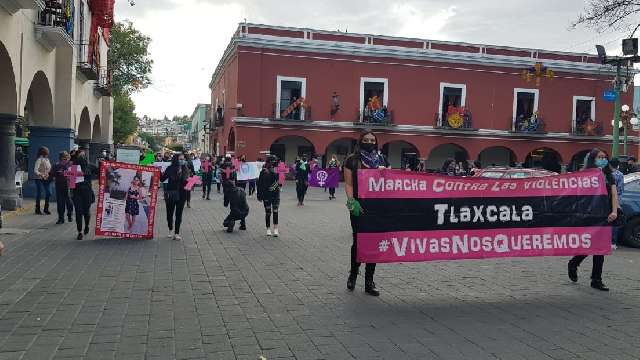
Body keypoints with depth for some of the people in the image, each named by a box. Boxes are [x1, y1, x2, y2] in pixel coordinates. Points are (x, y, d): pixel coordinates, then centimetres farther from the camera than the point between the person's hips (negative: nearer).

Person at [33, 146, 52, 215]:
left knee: (48, 193, 4)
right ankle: (37, 209, 11)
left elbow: (49, 169, 18)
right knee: (39, 194, 1)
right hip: (39, 179, -7)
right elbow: (35, 170, -16)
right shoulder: (39, 160, -10)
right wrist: (41, 175, -28)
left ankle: (46, 209, 17)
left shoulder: (47, 160, 12)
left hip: (47, 179, 7)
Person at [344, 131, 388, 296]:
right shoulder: (352, 160, 4)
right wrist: (352, 201, -14)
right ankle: (353, 274, 24)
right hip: (359, 207, -3)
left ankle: (369, 282, 13)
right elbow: (348, 184, 0)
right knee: (358, 241, -1)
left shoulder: (382, 160, 12)